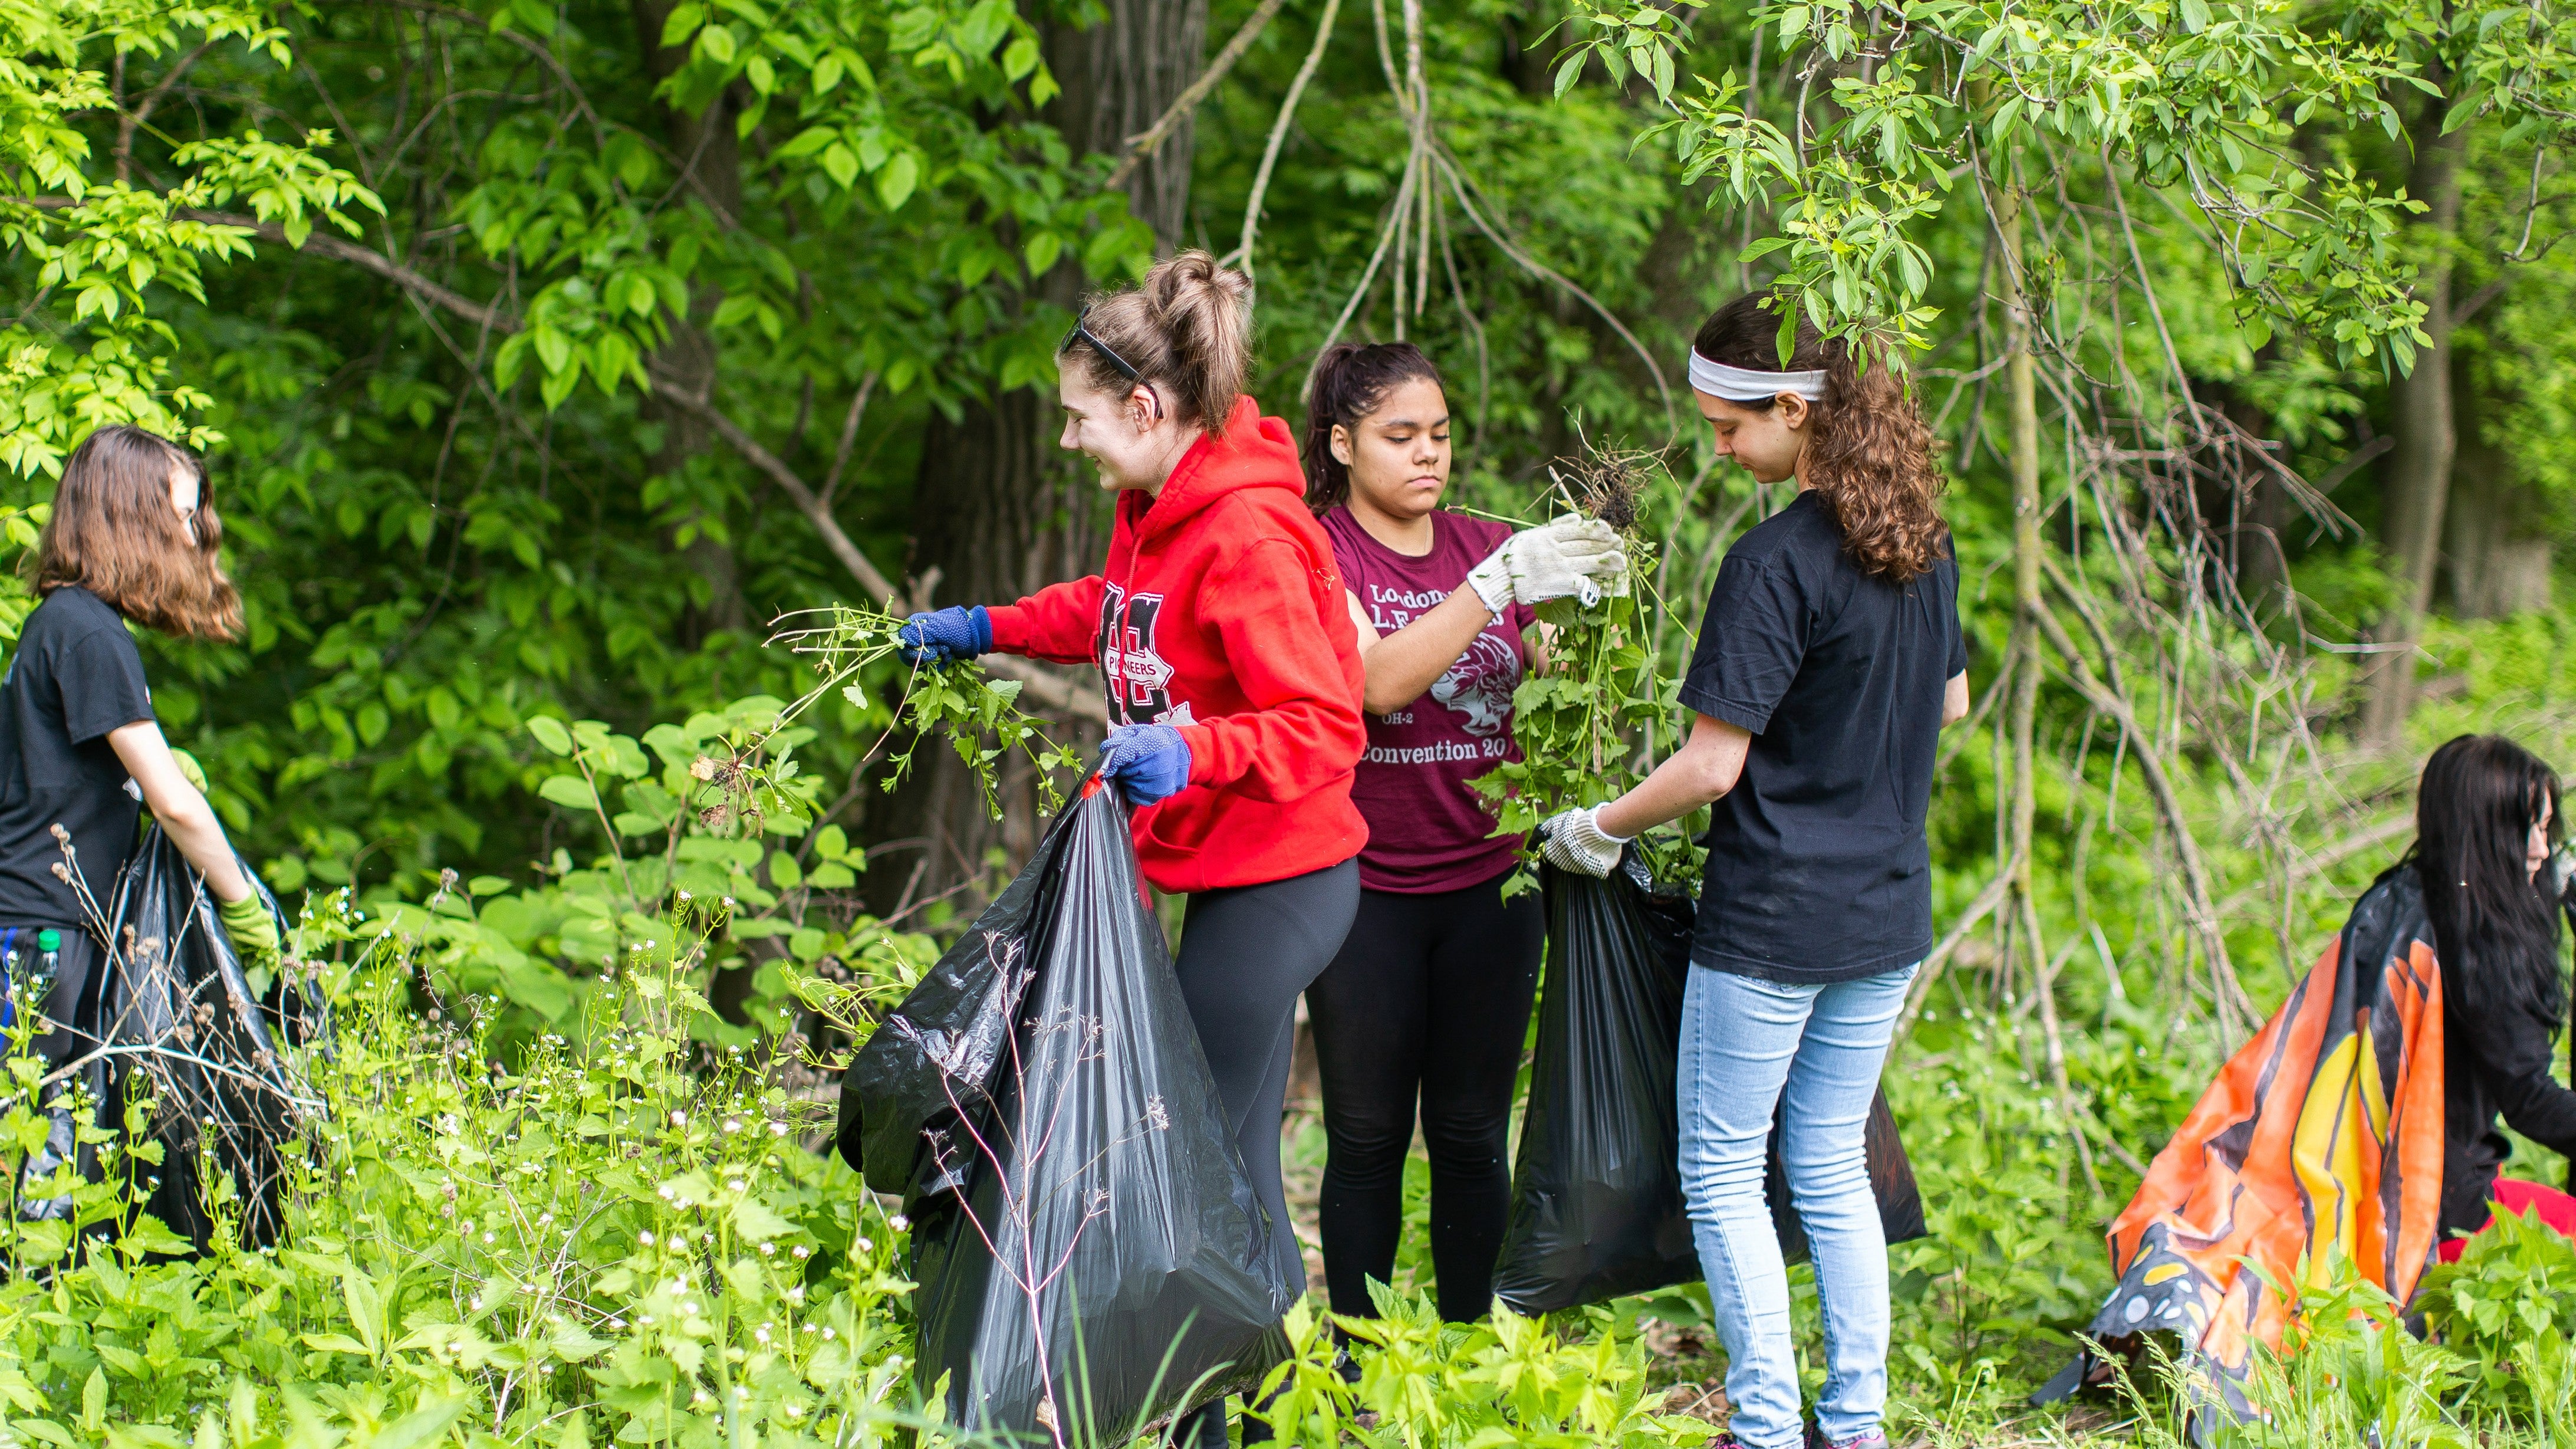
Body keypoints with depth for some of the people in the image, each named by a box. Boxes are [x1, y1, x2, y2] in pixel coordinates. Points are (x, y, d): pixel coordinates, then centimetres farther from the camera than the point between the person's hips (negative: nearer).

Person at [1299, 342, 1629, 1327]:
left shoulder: (1490, 546, 8)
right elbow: (1378, 680, -21)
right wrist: (1498, 585, -28)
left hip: (1490, 883, 4)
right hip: (1367, 886, -3)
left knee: (1472, 1135, 7)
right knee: (1368, 1136, 4)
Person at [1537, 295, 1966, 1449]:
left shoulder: (1776, 562, -20)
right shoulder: (1922, 540, 4)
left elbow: (1712, 765, -18)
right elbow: (1950, 702, 18)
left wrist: (1599, 827, -5)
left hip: (1772, 919, -7)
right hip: (1888, 916, 8)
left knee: (1722, 1176, 5)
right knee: (1831, 1170, 16)